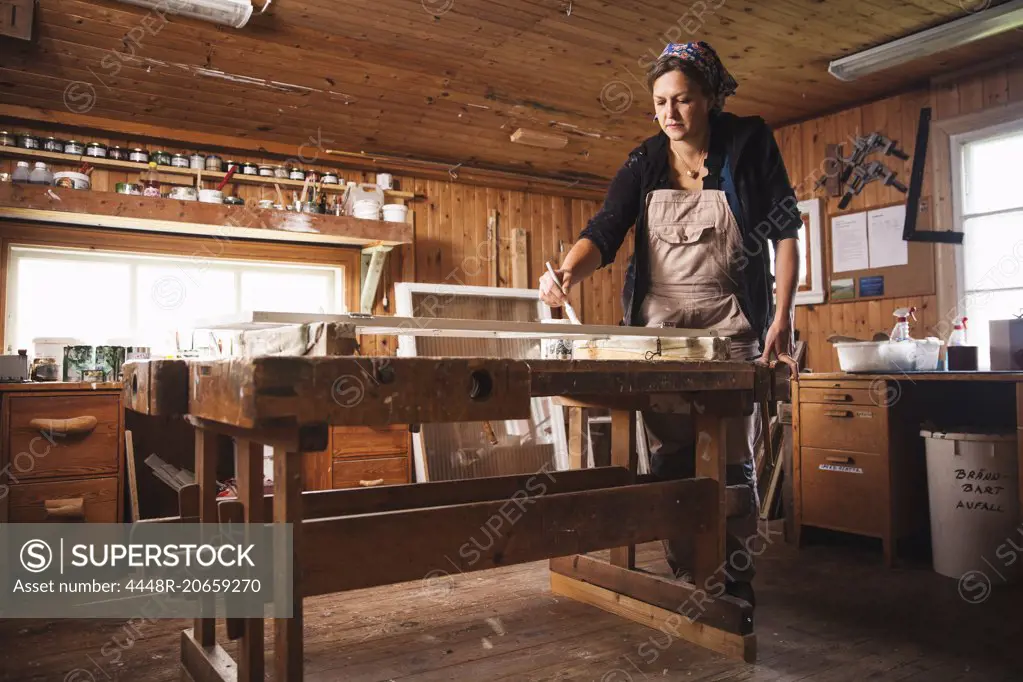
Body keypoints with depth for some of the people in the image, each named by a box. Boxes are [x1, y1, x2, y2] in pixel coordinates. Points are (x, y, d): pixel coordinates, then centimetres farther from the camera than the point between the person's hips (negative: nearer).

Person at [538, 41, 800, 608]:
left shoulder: (750, 143, -1)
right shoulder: (644, 163, 4)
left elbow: (785, 231, -1)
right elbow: (603, 232, -8)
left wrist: (782, 318, -8)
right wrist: (569, 271, -30)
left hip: (731, 328, -2)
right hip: (660, 327, 2)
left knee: (731, 463, -1)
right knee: (668, 463, 2)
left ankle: (736, 583, 13)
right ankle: (684, 580, 14)